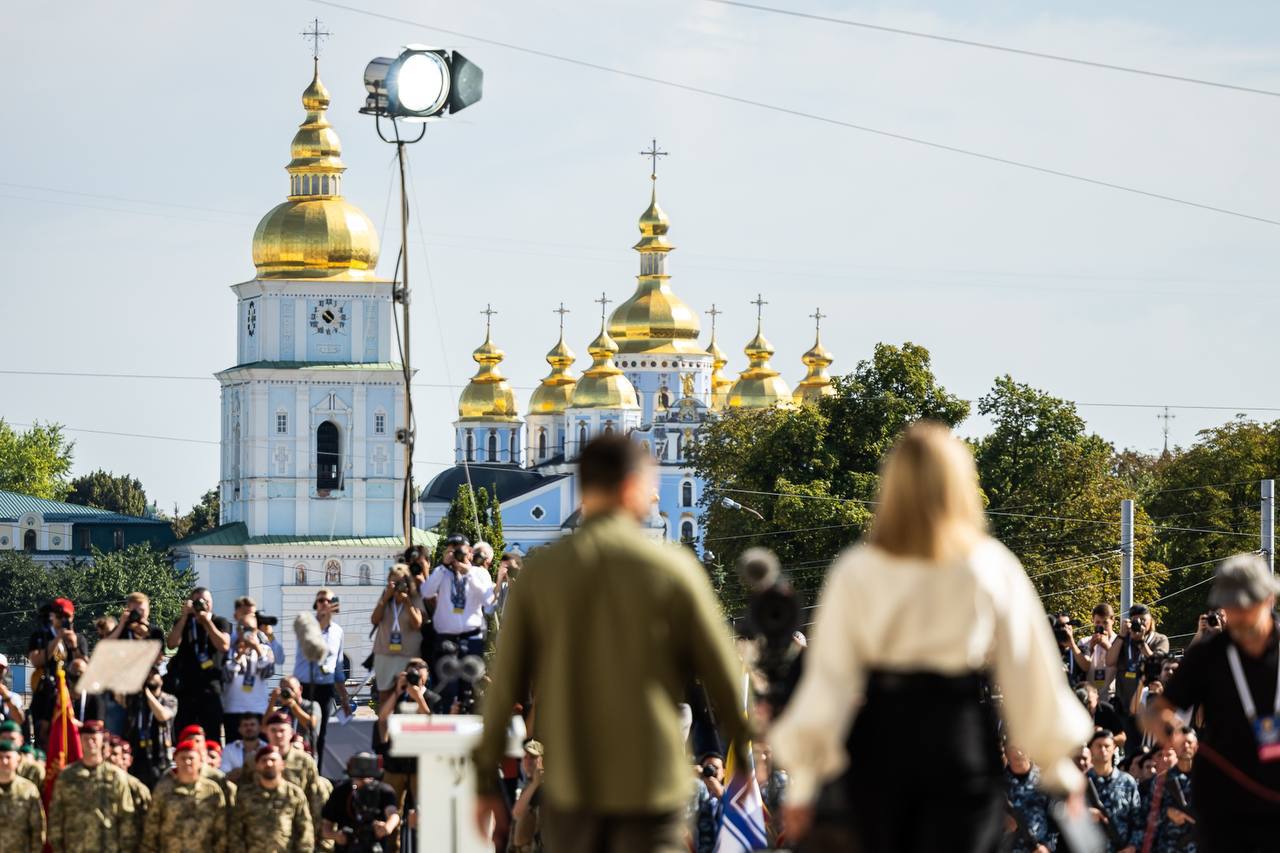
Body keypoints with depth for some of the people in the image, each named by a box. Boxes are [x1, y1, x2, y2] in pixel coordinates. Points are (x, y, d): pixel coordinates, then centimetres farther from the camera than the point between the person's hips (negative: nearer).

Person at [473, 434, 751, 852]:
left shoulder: (540, 570, 0)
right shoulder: (673, 568, -5)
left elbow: (505, 681, 1)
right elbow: (722, 676, 0)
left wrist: (487, 778, 9)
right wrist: (746, 756, 16)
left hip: (569, 784, 2)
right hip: (651, 785, -2)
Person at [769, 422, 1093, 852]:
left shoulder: (856, 573, -5)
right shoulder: (993, 568, -5)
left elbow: (827, 680, -5)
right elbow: (1030, 672, 1)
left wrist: (803, 780, 0)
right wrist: (1057, 764, 11)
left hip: (880, 742, 1)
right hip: (960, 740, -1)